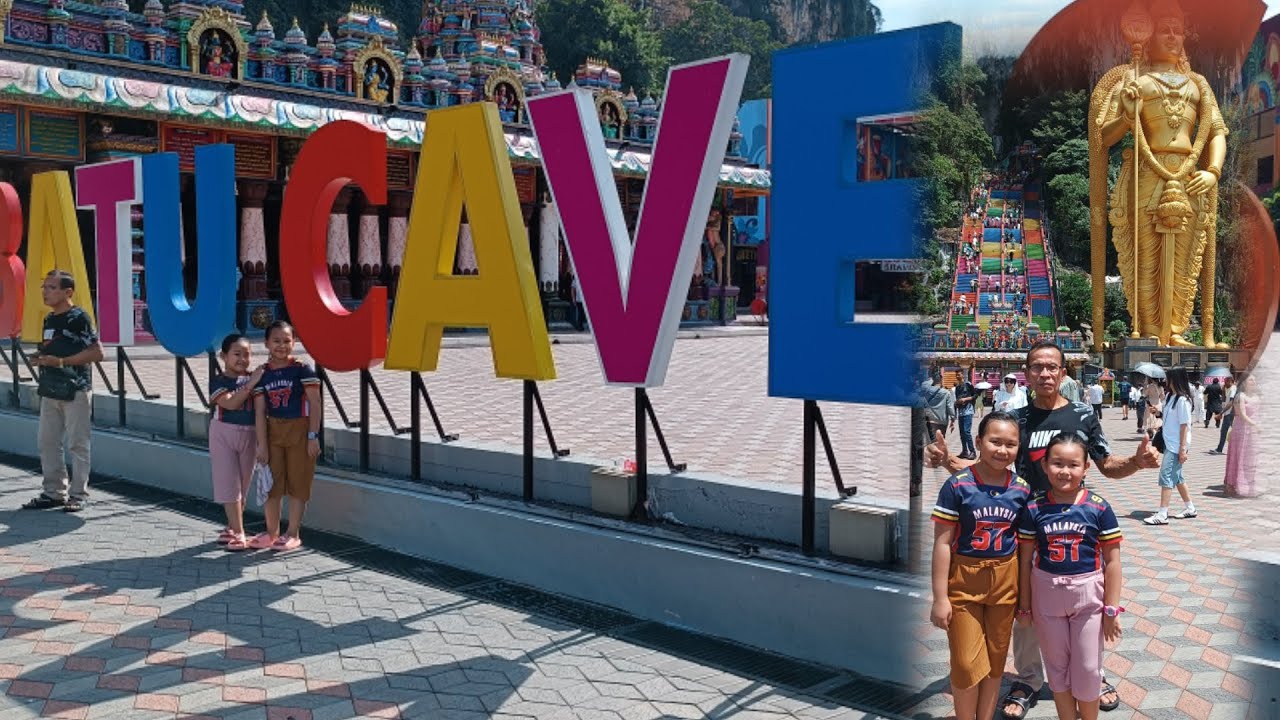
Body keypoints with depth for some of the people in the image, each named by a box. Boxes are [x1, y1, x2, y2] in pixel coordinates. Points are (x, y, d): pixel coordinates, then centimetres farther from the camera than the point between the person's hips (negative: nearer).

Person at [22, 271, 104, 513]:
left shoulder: (78, 318, -11)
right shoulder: (49, 319, 13)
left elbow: (96, 353, -16)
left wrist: (61, 361, -19)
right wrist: (41, 359, 4)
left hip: (74, 390, -8)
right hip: (51, 390, 9)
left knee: (77, 443, -2)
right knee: (46, 441, 11)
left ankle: (78, 494, 6)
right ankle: (54, 491, 21)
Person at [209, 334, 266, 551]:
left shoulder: (254, 377, 3)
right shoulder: (218, 381, -8)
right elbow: (231, 403, -23)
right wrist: (251, 383, -26)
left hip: (249, 435, 4)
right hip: (224, 434, -3)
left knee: (242, 486, 10)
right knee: (229, 484, -4)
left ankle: (231, 529, 24)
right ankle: (238, 533, -1)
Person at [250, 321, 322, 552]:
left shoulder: (302, 369, -7)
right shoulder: (262, 374, 3)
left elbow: (315, 404, -9)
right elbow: (260, 411, 0)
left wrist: (313, 435, -14)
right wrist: (262, 444, -5)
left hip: (299, 430, -4)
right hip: (272, 431, 4)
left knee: (297, 484, 3)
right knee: (272, 484, 11)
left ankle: (293, 534, 13)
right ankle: (271, 533, 24)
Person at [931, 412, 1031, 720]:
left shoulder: (1022, 489, -2)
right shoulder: (958, 485, -13)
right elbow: (942, 543, -12)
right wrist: (940, 597, -12)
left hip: (1005, 582, 3)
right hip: (963, 581, -3)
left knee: (995, 662, 15)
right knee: (967, 664, 3)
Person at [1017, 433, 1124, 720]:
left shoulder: (1099, 508, -9)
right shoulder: (1034, 509, -6)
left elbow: (1112, 561, -5)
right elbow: (1025, 560, 1)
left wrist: (1111, 609, -5)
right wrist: (1024, 605, 5)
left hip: (1088, 596, -1)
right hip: (1046, 596, 1)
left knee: (1087, 669, 9)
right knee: (1057, 666, 15)